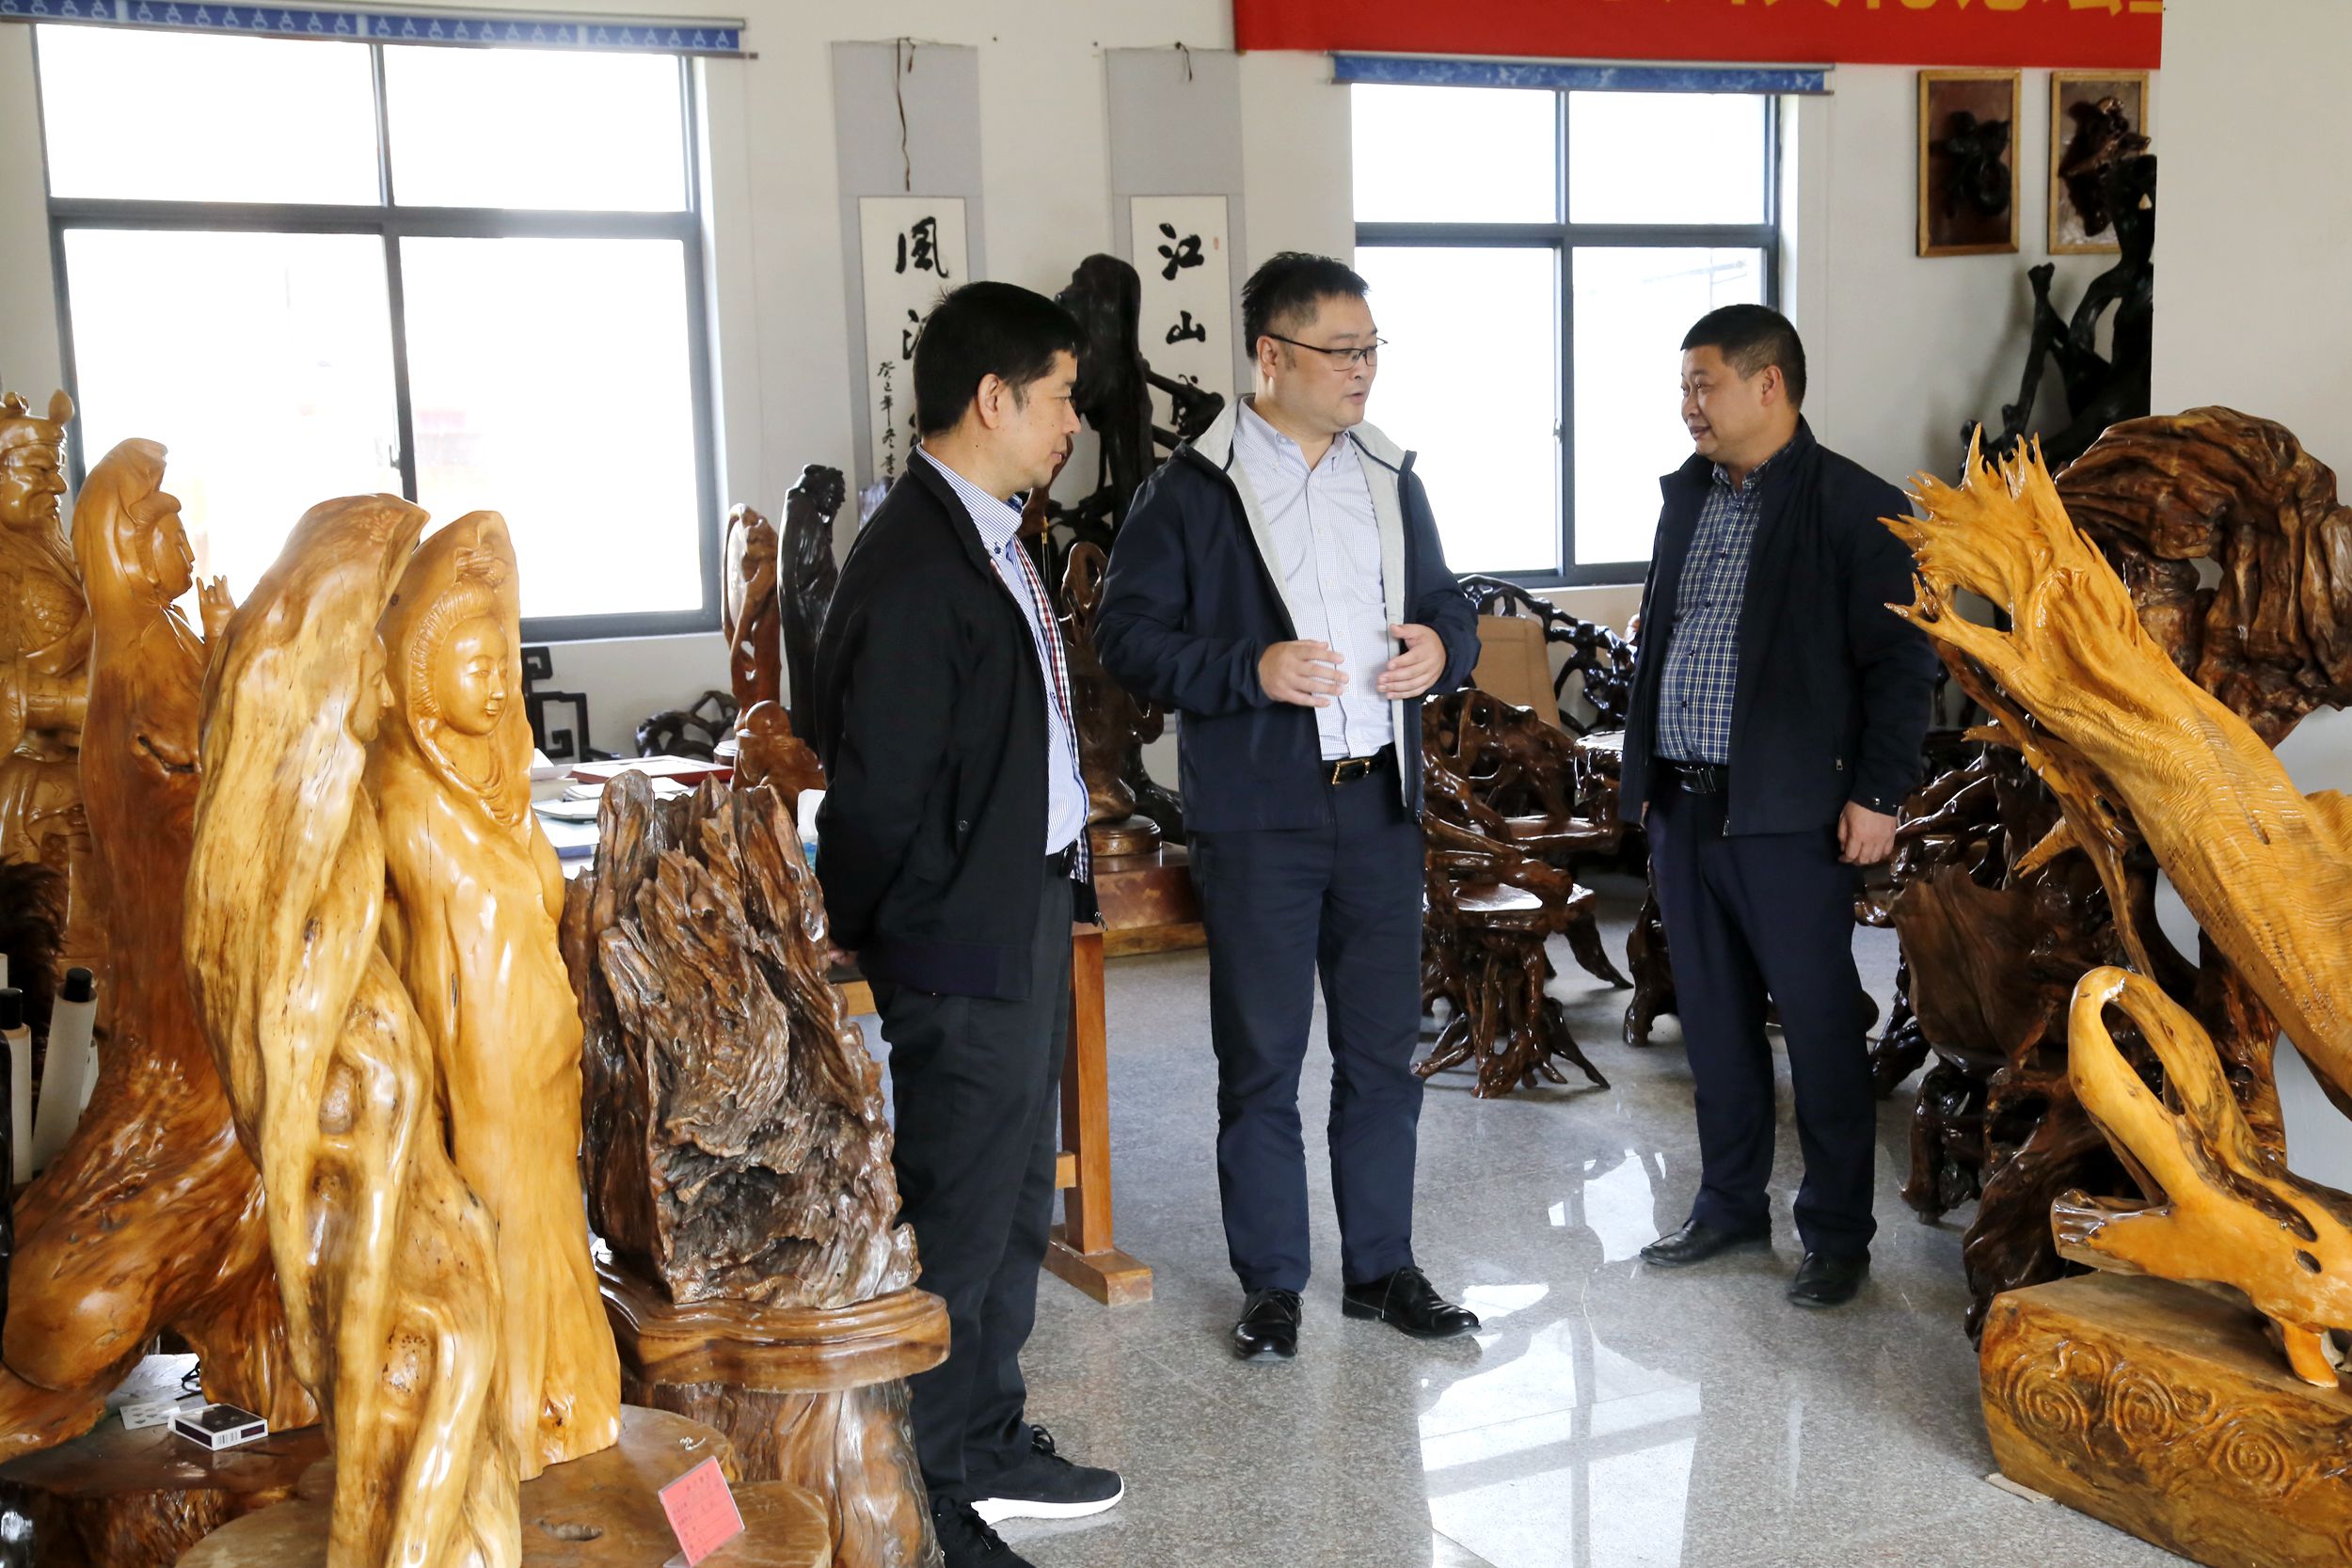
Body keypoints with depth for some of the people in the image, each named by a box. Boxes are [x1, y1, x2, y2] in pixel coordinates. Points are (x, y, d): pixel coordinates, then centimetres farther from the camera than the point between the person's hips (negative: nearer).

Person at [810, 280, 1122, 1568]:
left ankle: (990, 1450, 37)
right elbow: (878, 791, -21)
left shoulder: (987, 542, 11)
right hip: (967, 946, -10)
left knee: (1014, 1203, 20)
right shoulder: (914, 564, -21)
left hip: (1028, 919, 10)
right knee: (957, 1222, 2)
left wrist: (1057, 883, 13)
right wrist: (905, 949, -12)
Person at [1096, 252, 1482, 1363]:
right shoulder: (1192, 490, -5)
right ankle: (1271, 1285, 17)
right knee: (1260, 1060, 4)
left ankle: (1381, 1266, 26)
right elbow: (1129, 637, -8)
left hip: (1379, 802, 5)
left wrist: (1441, 649, -2)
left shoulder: (1391, 479, 12)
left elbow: (1446, 605, 21)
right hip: (1258, 812, -5)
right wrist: (1252, 672, -20)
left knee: (1384, 1049, 12)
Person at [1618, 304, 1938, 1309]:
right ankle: (1729, 1203, 30)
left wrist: (1877, 794, -13)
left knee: (1820, 1029, 3)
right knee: (1713, 1020, 15)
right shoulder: (1687, 496, 12)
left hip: (1791, 814, -6)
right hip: (1683, 808, 7)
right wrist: (1641, 769, 15)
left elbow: (1901, 665, -9)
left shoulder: (1856, 508, -9)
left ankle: (1838, 1233, 17)